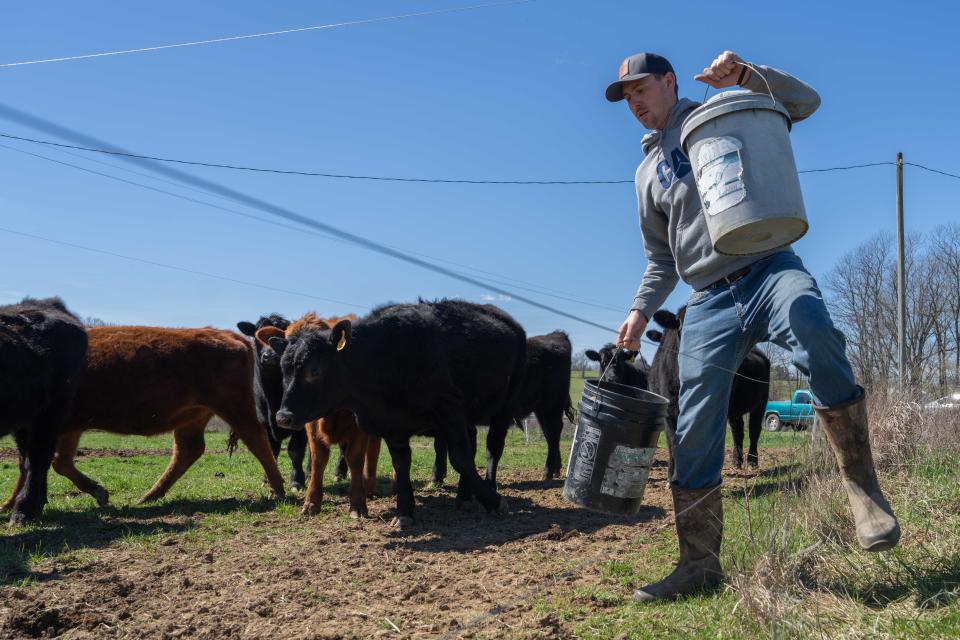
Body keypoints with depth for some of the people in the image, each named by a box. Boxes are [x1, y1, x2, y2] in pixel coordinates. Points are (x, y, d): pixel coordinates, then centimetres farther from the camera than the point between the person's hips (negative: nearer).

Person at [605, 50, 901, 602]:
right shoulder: (646, 174, 26)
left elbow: (806, 101, 5)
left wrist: (746, 75, -10)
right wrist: (641, 311, 14)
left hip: (768, 269, -4)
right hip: (709, 300, 5)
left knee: (810, 322, -39)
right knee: (695, 432, -3)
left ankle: (862, 483, -27)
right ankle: (700, 563, 8)